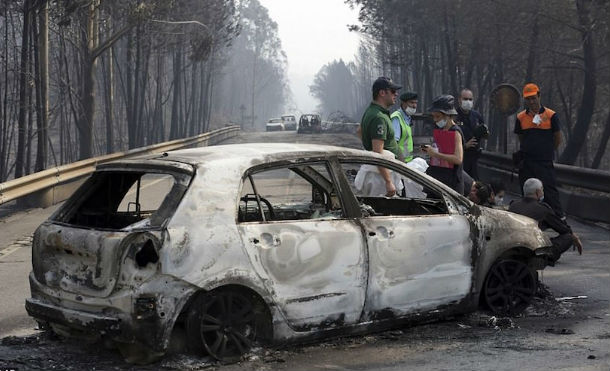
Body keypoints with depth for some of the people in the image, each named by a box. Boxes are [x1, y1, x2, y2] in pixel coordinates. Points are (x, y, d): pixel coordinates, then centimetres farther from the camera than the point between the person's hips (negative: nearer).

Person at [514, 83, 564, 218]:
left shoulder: (551, 115, -2)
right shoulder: (521, 117, 5)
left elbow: (558, 139, 6)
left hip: (545, 162, -3)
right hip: (526, 163, 3)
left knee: (550, 191, -7)